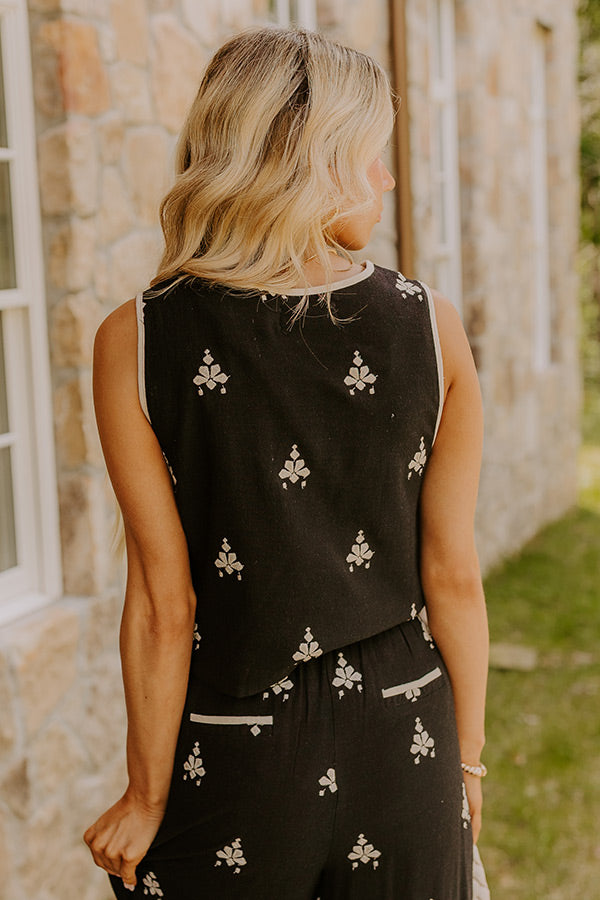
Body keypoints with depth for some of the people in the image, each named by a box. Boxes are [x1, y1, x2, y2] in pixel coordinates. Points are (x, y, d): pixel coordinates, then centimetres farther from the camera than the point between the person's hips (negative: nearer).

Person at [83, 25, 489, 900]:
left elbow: (164, 605, -11)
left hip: (232, 762, -1)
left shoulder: (135, 342, -13)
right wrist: (467, 759, 10)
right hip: (401, 750, 2)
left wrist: (148, 800, 1)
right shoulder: (430, 325, -9)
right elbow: (454, 578, -4)